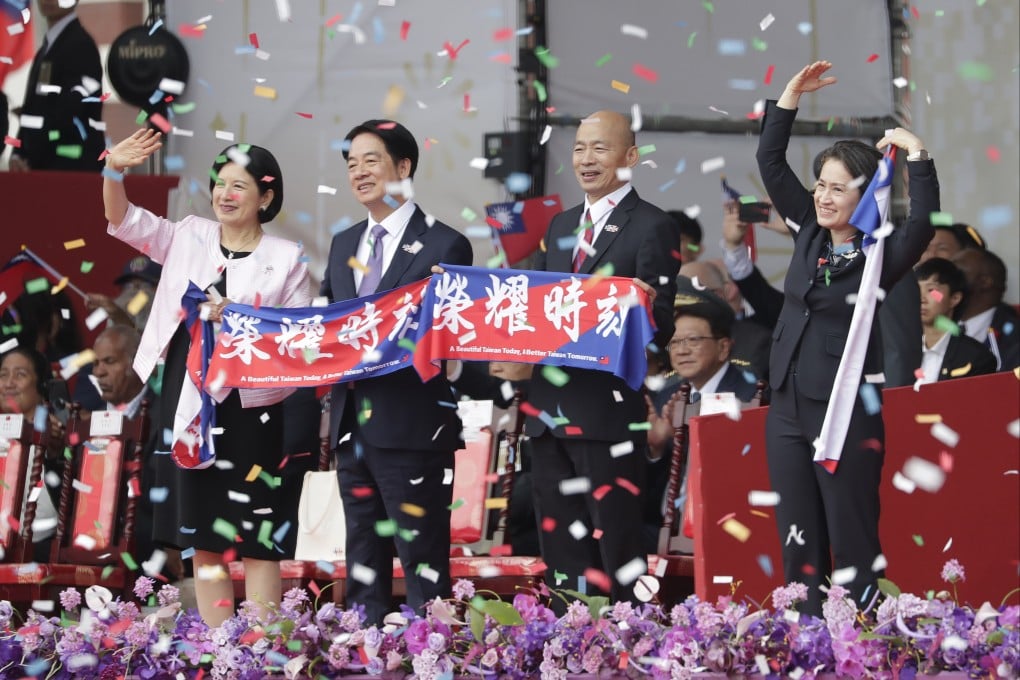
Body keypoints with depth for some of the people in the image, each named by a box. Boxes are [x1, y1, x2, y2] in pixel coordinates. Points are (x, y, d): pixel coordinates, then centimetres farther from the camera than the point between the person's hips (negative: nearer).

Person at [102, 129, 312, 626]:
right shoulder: (189, 237, 9)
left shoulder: (286, 259, -1)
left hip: (247, 406, -4)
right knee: (202, 537, 8)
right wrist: (114, 170, -16)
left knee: (255, 538, -3)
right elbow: (123, 219, 2)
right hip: (187, 401, 4)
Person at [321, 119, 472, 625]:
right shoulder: (343, 245, 17)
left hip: (412, 426, -7)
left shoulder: (444, 246, -4)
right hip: (352, 425, 7)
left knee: (422, 562, -5)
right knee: (363, 561, 12)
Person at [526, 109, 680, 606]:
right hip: (549, 411, 7)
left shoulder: (652, 228, -3)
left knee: (615, 549, -5)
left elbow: (660, 330, -8)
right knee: (562, 552, 10)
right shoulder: (560, 226, 19)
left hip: (607, 414, -7)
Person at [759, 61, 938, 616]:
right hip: (788, 410, 6)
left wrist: (916, 156, -29)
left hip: (846, 416, -6)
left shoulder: (881, 254, -8)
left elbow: (923, 223, -28)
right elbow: (770, 163, 11)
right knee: (799, 547, 8)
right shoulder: (809, 232, 9)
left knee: (852, 549, -3)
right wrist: (790, 96, 5)